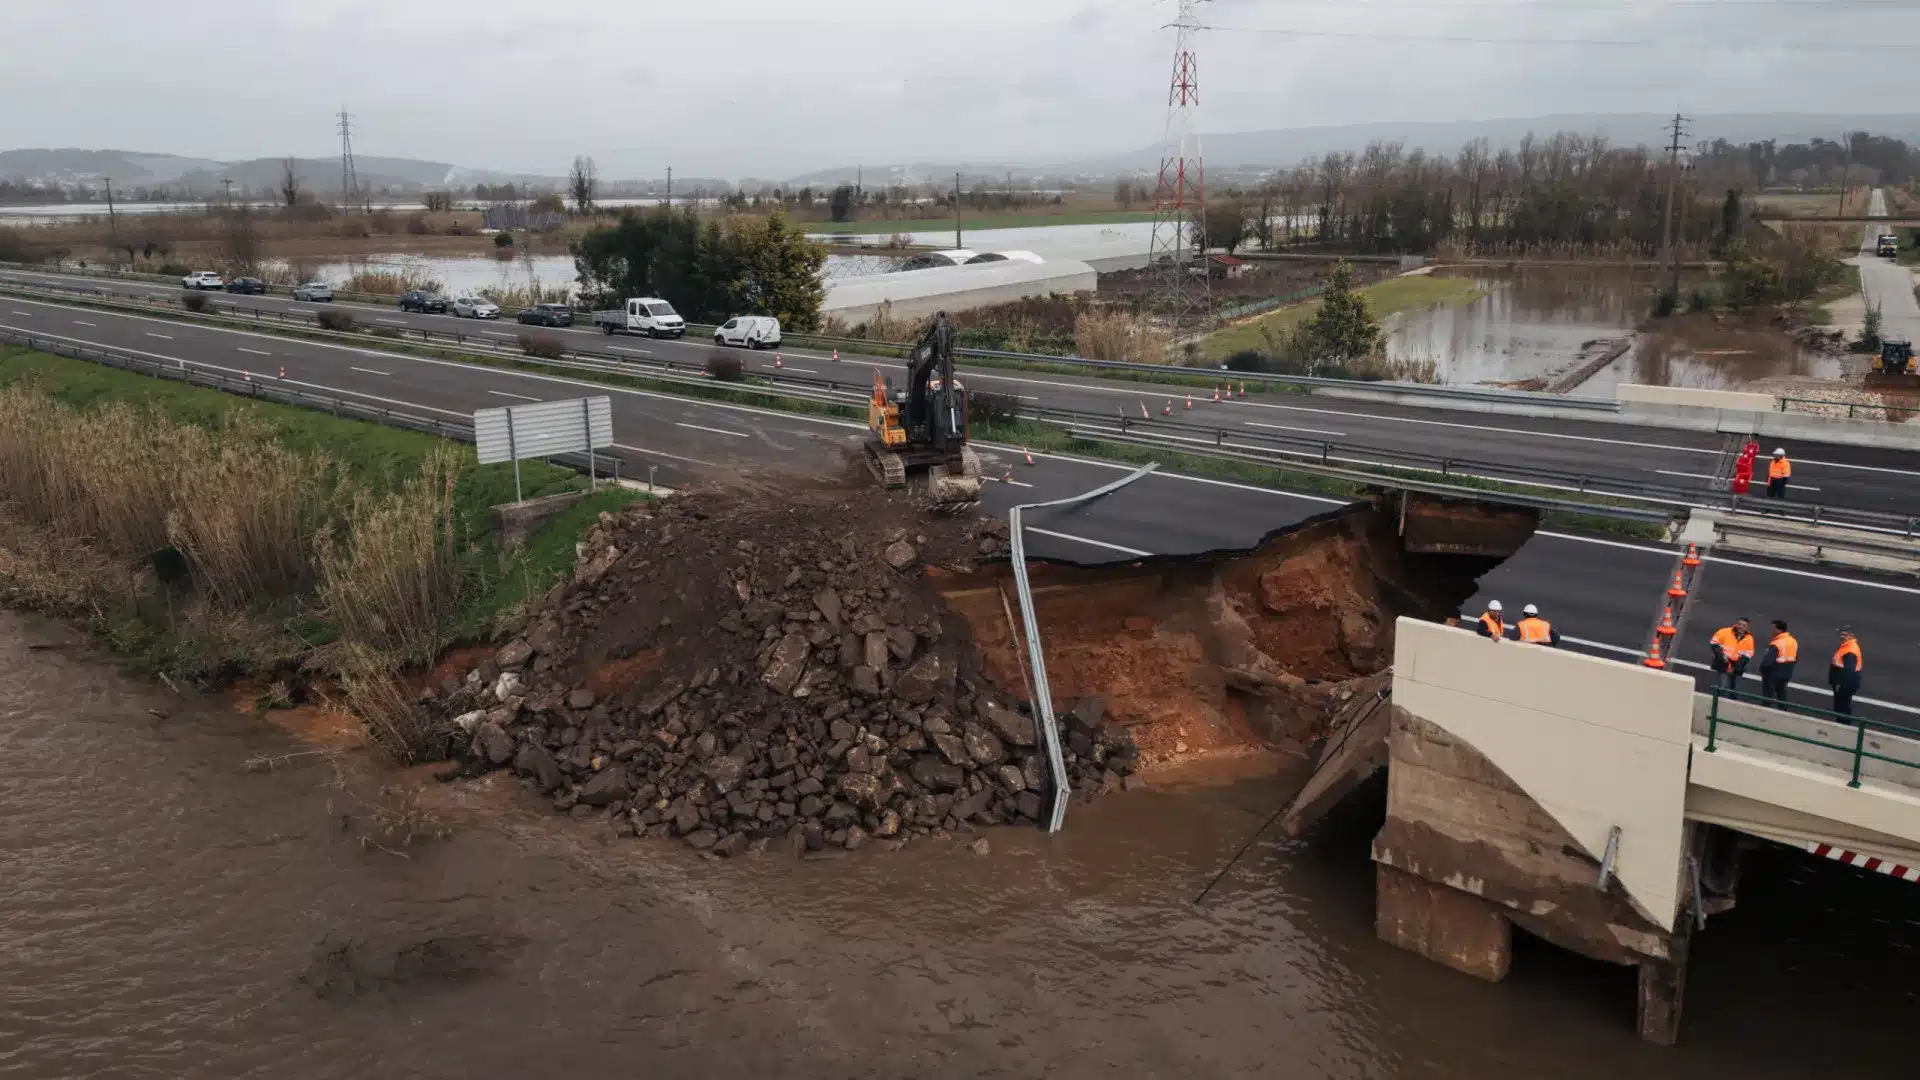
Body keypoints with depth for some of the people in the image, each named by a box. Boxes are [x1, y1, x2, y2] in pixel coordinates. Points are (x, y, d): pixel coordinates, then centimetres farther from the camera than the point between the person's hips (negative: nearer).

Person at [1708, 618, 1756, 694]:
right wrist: (1721, 655, -16)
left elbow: (1747, 656, -2)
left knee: (1734, 690, 9)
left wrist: (1735, 668, -12)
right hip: (1723, 665, -3)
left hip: (1736, 669, 3)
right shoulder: (1725, 632, -9)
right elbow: (1714, 643, -2)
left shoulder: (1749, 639, 0)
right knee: (1723, 688, -12)